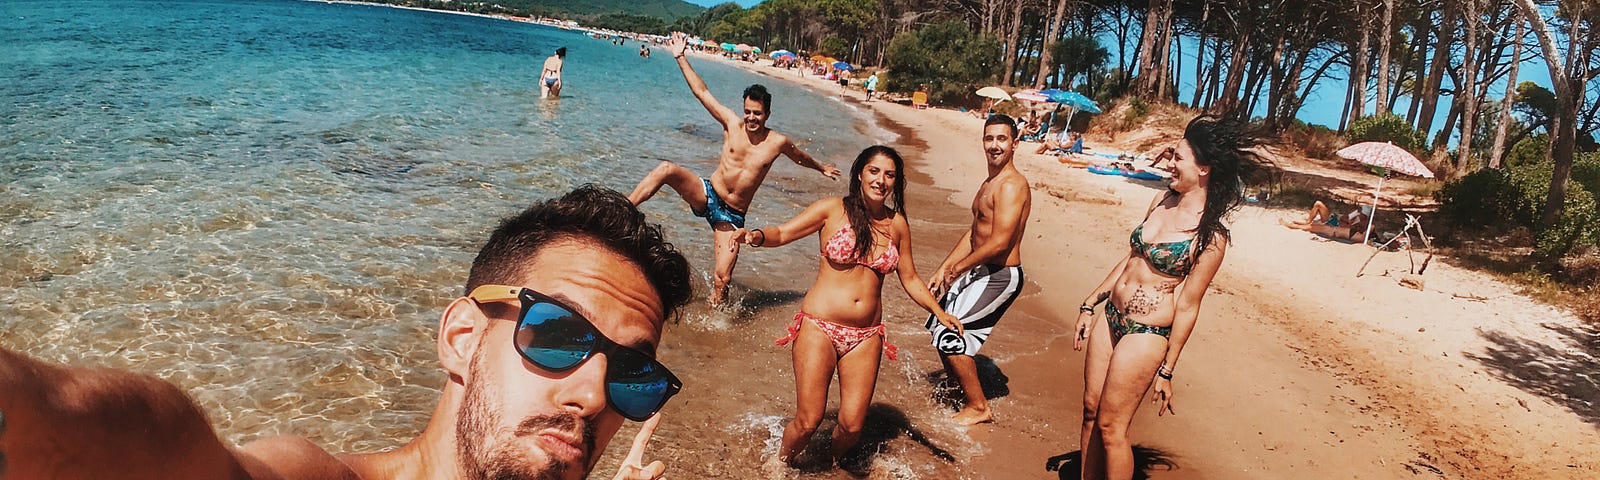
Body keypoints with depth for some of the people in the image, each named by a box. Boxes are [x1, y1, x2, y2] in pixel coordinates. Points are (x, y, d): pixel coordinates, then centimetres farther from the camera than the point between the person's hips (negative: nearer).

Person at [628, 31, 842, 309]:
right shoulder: (732, 124, -3)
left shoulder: (778, 142, -3)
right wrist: (681, 58, -2)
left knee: (722, 279, -9)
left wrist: (821, 168, 37)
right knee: (666, 169, -29)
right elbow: (702, 92, 0)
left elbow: (800, 157, 19)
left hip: (732, 214, 0)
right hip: (706, 194, 0)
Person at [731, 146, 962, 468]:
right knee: (808, 421, -4)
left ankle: (834, 465, 35)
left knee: (852, 426, 1)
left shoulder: (897, 224, 8)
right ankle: (781, 464, 29)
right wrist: (757, 236, -23)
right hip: (820, 329, -3)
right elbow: (781, 234, -2)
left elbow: (910, 278, 17)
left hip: (866, 336, 3)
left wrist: (939, 312, 7)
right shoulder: (833, 210, -2)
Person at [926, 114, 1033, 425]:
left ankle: (978, 408, 6)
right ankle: (957, 390, 35)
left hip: (1000, 277, -10)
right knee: (938, 326, 17)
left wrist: (958, 268, -15)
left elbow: (999, 243, -25)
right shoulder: (989, 184, 14)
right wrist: (943, 269, 12)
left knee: (950, 334, -10)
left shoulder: (1011, 186, -19)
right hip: (980, 272, 10)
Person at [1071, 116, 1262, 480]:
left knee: (1110, 425, 2)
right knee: (1090, 409, 14)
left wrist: (1166, 370, -8)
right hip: (1111, 317, 7)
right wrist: (1089, 305, 14)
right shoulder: (1162, 200, 3)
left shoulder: (1210, 236, -17)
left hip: (1146, 334, -7)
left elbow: (1187, 306, -13)